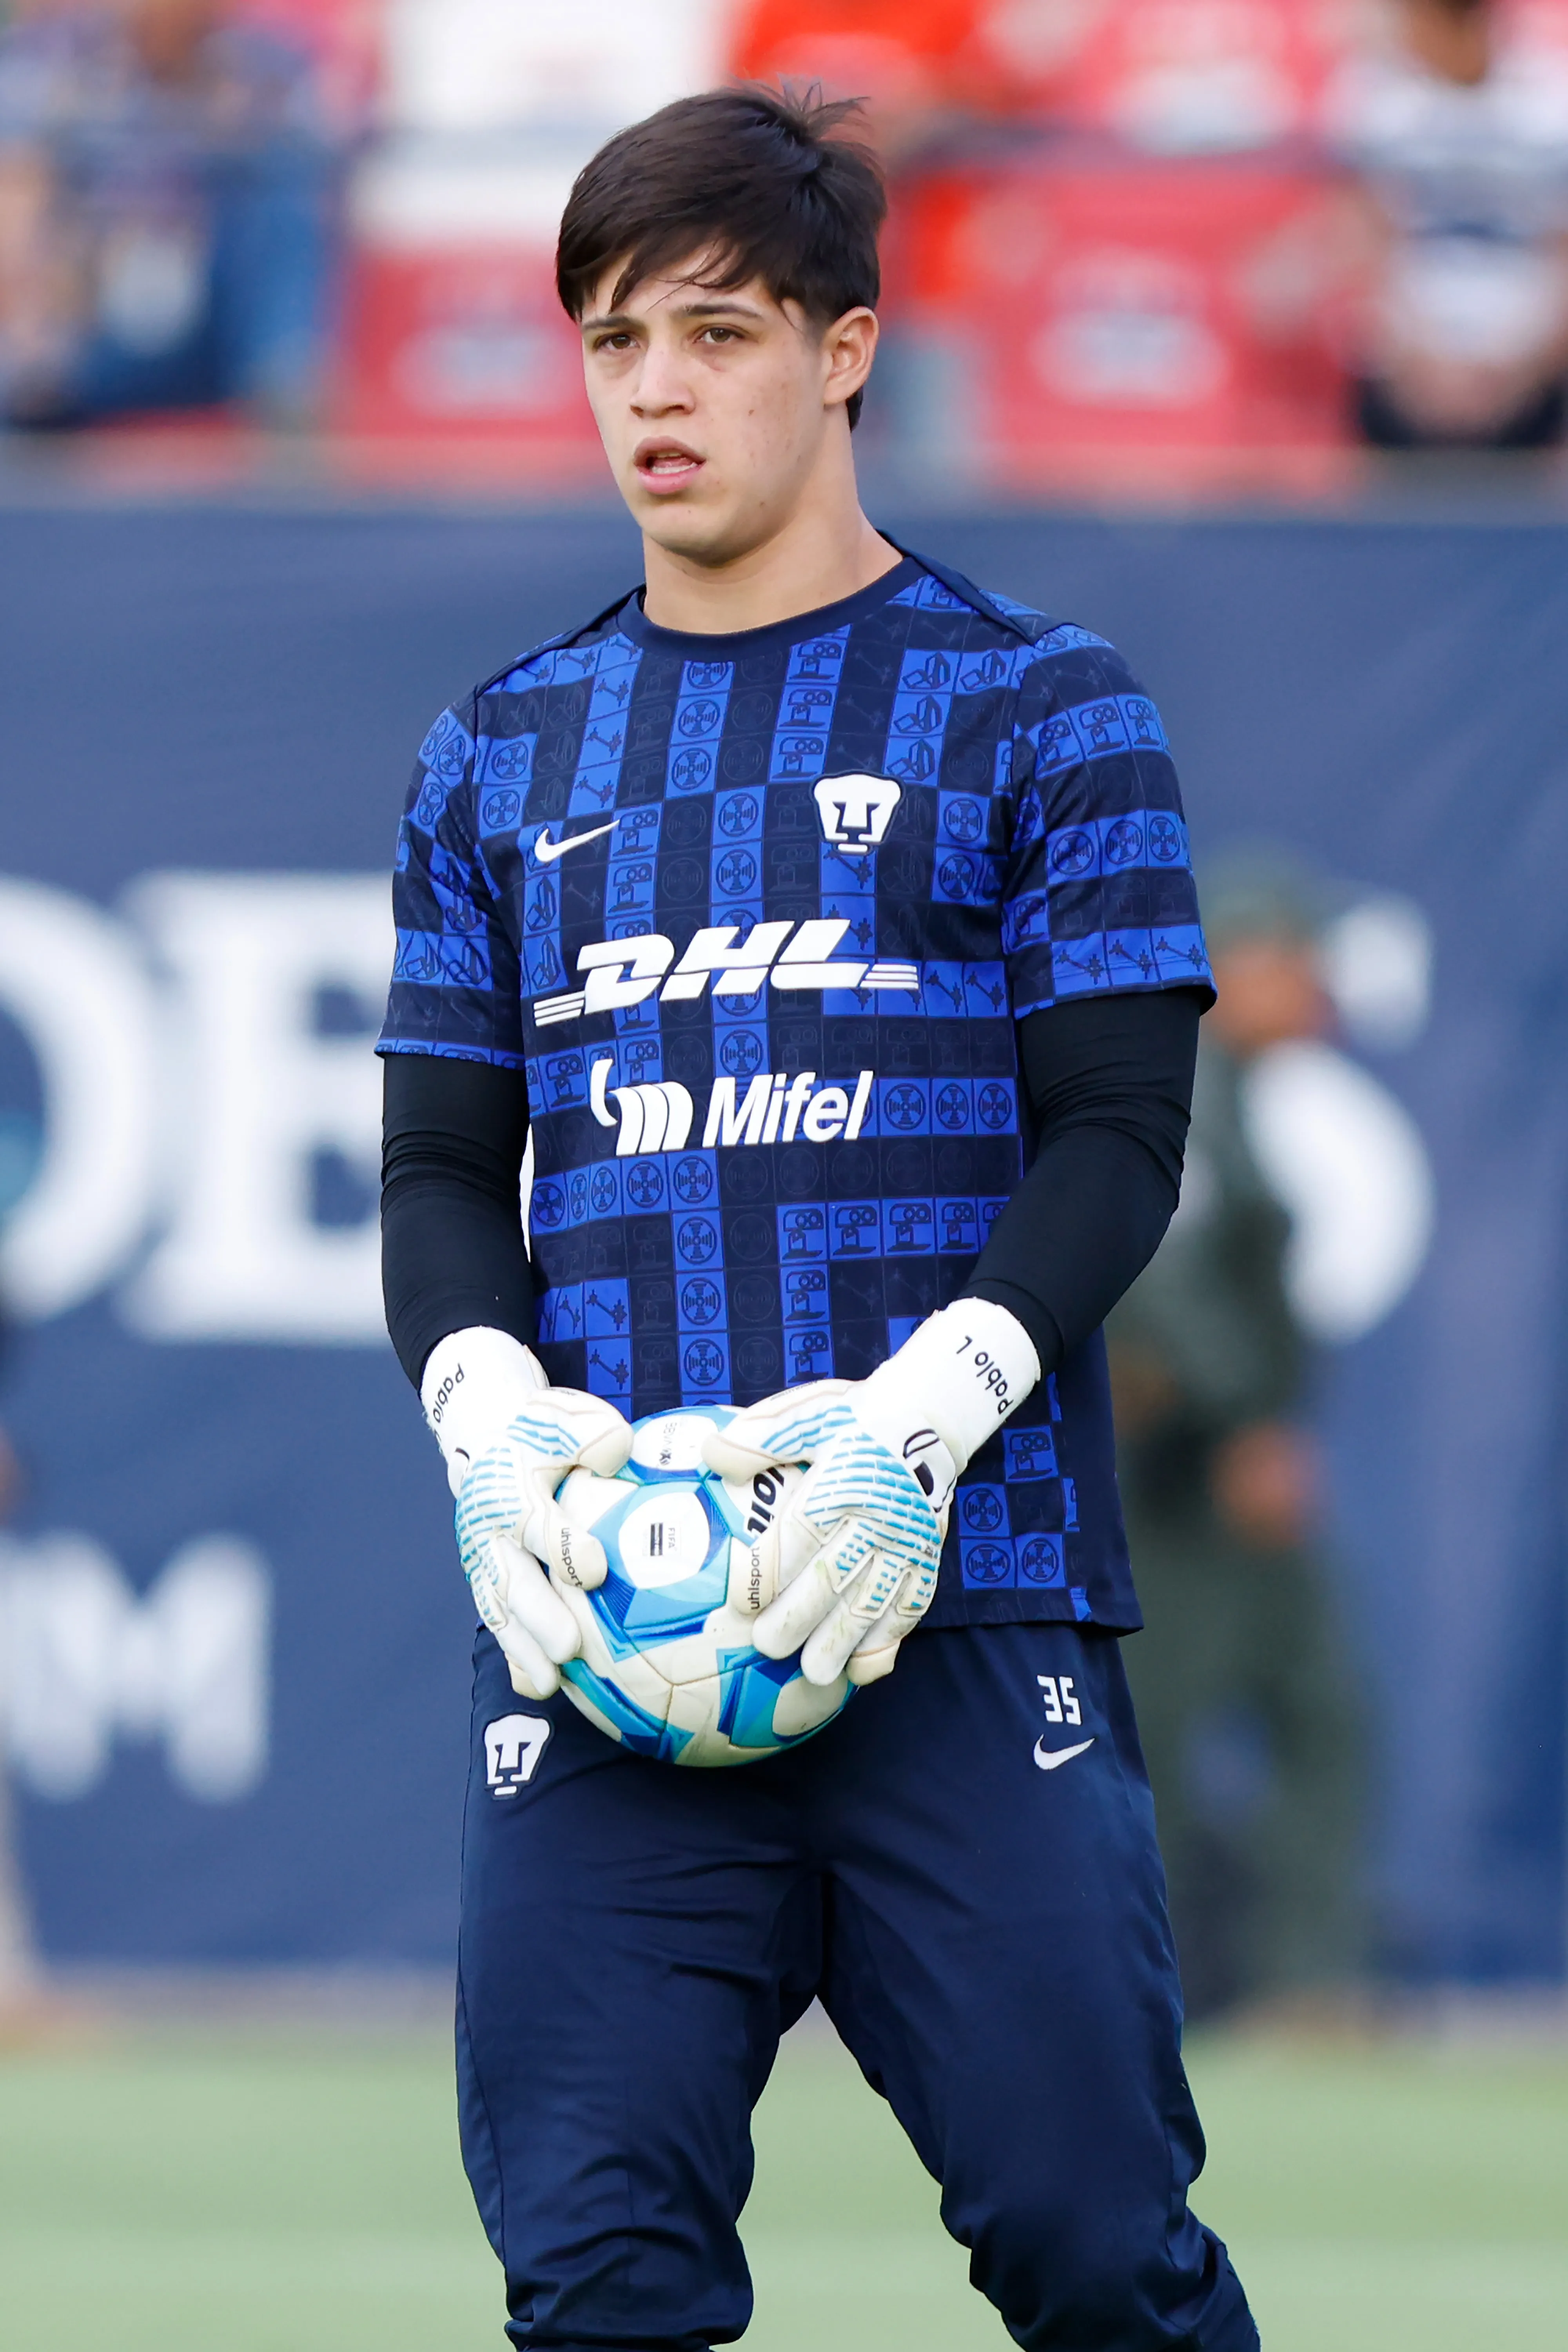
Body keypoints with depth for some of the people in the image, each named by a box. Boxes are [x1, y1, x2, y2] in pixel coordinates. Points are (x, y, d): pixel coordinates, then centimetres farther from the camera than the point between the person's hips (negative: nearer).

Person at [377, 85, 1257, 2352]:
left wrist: (922, 1417, -16)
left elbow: (1117, 1136, 0)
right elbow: (443, 1166, 16)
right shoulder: (504, 756, 17)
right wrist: (489, 1411, -6)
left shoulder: (1037, 709, 6)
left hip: (968, 1608, -3)